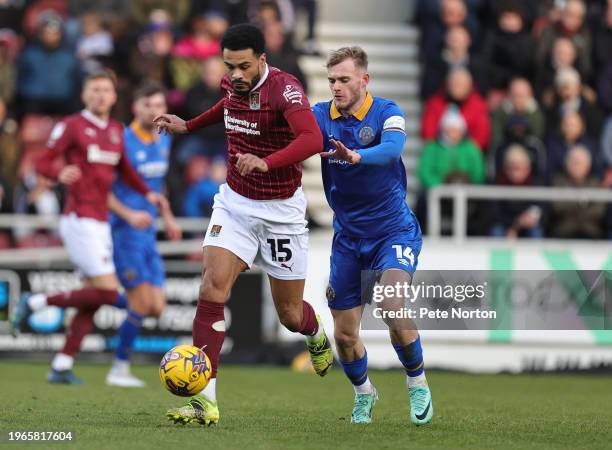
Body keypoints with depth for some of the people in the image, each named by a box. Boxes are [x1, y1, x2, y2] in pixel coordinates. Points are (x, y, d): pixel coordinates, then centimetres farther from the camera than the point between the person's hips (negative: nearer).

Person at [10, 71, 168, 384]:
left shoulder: (116, 131, 14)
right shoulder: (71, 126, -6)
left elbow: (125, 171, 28)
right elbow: (43, 163, -9)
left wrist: (148, 194, 14)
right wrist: (61, 175, -31)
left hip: (99, 223, 8)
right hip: (79, 220, -8)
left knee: (93, 303, 5)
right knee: (107, 293, -16)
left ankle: (61, 367, 8)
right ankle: (35, 303, -3)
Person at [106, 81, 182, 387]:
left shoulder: (164, 140, 11)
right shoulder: (122, 141, -13)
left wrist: (167, 217, 17)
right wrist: (129, 215, -24)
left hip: (148, 235, 7)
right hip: (125, 232, -7)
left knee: (156, 309, 1)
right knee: (142, 305, -11)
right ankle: (119, 369, 4)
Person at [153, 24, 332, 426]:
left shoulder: (285, 89, -22)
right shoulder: (233, 84, -2)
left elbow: (312, 139, -40)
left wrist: (266, 162, -53)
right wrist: (188, 126, 25)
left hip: (281, 211, -4)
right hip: (235, 203, 4)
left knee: (290, 314, 8)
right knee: (213, 287, -17)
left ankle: (318, 338, 49)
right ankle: (206, 401, -19)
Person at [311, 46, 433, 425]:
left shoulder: (387, 113, -12)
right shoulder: (320, 116, -3)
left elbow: (392, 149, -32)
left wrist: (356, 156, -53)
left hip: (394, 231, -4)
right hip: (347, 237, 4)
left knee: (393, 306, -26)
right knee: (344, 335, 4)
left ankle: (418, 384, -1)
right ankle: (364, 393, 34)